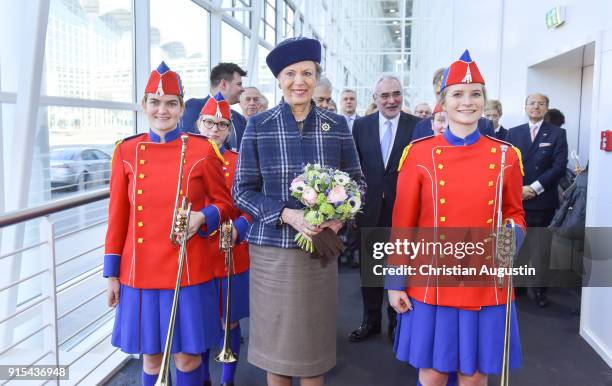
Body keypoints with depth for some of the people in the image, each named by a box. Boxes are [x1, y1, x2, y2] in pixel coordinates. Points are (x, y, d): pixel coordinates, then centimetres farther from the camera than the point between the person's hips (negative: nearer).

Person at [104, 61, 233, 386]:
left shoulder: (202, 149, -4)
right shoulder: (126, 151, 2)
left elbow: (224, 202, 5)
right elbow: (117, 215, 5)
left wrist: (202, 217, -17)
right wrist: (112, 274, 4)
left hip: (189, 271, -2)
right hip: (140, 272, 2)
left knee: (187, 356, 9)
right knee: (150, 357, 14)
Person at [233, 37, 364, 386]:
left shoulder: (337, 125, 1)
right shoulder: (258, 126, -2)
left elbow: (357, 183, 7)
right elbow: (242, 190, -1)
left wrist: (338, 218, -12)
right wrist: (287, 215, -17)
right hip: (271, 249, -1)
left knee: (313, 342, 11)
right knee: (275, 343, 10)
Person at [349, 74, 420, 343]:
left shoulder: (417, 126, -5)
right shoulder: (361, 125, 3)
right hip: (369, 209, 2)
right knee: (369, 268, 13)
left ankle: (397, 322, 27)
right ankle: (371, 321, 29)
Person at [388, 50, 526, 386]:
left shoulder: (506, 156, 0)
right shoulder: (419, 154, -4)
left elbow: (514, 213, 12)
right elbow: (402, 223, -1)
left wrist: (512, 236, -11)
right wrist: (395, 283, -1)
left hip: (486, 285, 1)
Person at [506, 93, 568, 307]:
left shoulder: (557, 133, 3)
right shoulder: (513, 133, 11)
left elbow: (559, 166, -6)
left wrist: (534, 188, -13)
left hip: (543, 201, -2)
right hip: (515, 199, 2)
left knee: (541, 248, 3)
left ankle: (540, 288, 15)